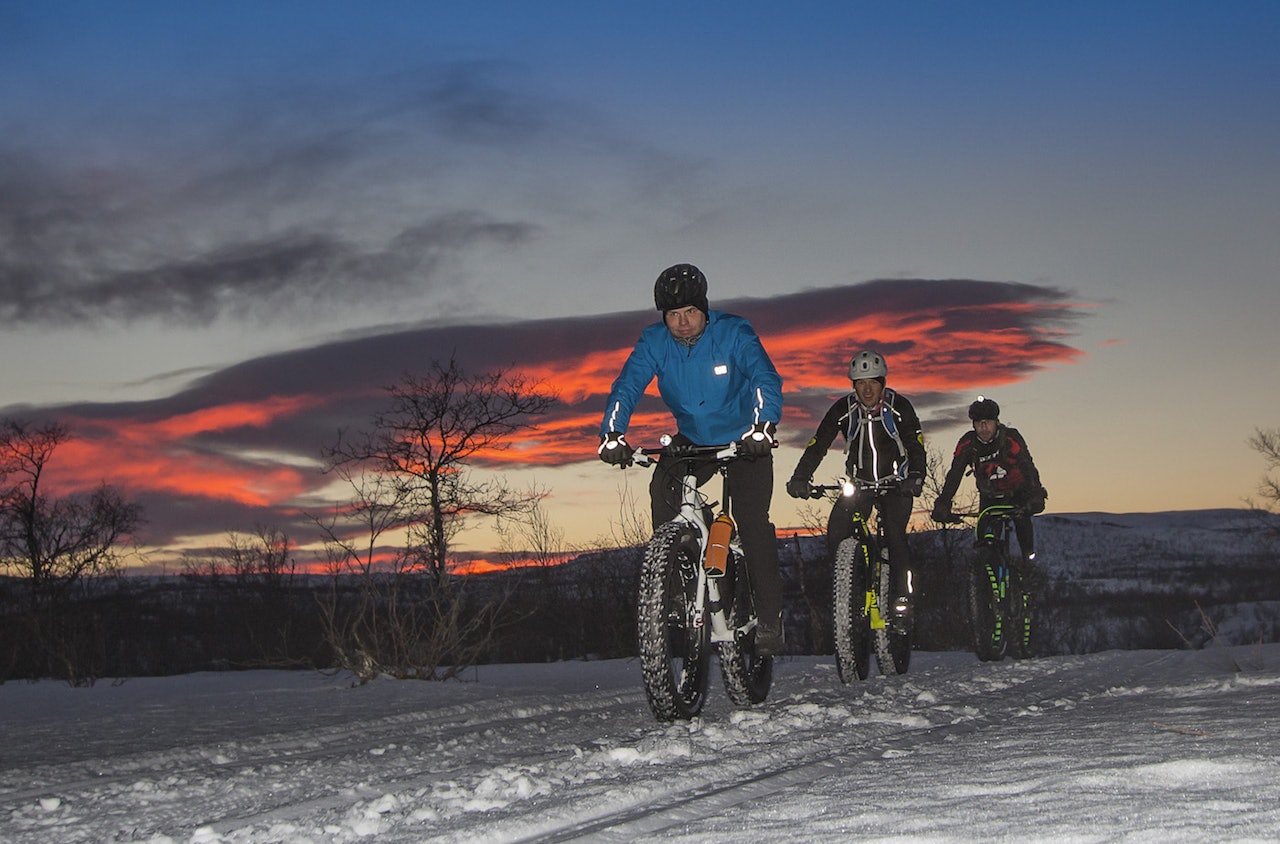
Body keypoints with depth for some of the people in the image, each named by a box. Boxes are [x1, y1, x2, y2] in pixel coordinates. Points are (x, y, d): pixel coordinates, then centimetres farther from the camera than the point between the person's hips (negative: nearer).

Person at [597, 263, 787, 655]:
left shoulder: (733, 333, -21)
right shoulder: (654, 342, -13)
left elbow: (765, 379, -33)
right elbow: (627, 387, -22)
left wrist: (763, 426, -51)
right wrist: (612, 435, -40)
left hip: (744, 441, -3)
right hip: (692, 440, 3)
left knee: (752, 520, -17)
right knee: (663, 489, -24)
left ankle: (769, 618, -8)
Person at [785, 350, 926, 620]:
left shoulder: (899, 406, -11)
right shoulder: (844, 409, -7)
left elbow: (915, 444, -18)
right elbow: (818, 443, -13)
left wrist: (916, 476, -37)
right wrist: (800, 477, -28)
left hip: (894, 483, -2)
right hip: (859, 483, 2)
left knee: (895, 535, -21)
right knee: (836, 532, -16)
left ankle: (902, 596, -11)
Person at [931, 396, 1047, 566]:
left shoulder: (1011, 438, -26)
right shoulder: (967, 444, -19)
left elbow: (1028, 467, -35)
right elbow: (954, 474, -22)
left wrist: (1036, 497, -50)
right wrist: (942, 504, -34)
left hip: (1017, 492, -2)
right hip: (989, 497, 2)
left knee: (1021, 518, -22)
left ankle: (1029, 556, -3)